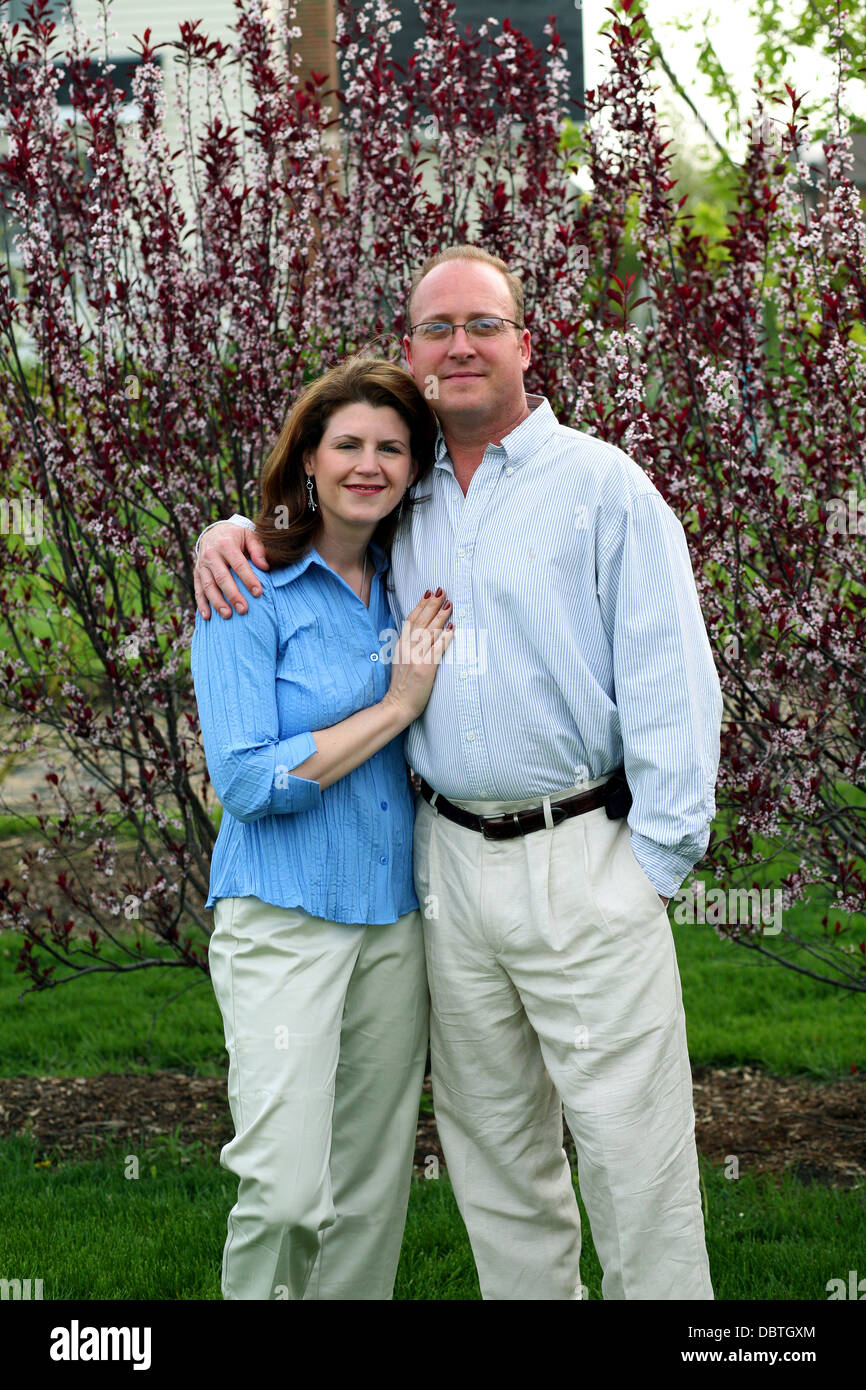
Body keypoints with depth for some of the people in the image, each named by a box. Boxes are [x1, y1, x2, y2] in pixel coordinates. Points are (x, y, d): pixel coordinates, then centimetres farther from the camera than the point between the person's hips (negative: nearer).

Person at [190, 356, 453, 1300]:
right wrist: (396, 705, -14)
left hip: (394, 919, 6)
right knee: (286, 1191, -13)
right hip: (284, 917, -5)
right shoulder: (248, 594, -7)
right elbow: (247, 781, -14)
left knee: (372, 1189, 9)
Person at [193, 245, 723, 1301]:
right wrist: (228, 532, 9)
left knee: (633, 1153, -5)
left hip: (582, 859, -5)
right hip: (450, 860, 5)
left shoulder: (602, 485, -2)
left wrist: (653, 862, -10)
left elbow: (672, 685, -5)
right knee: (492, 1146, 12)